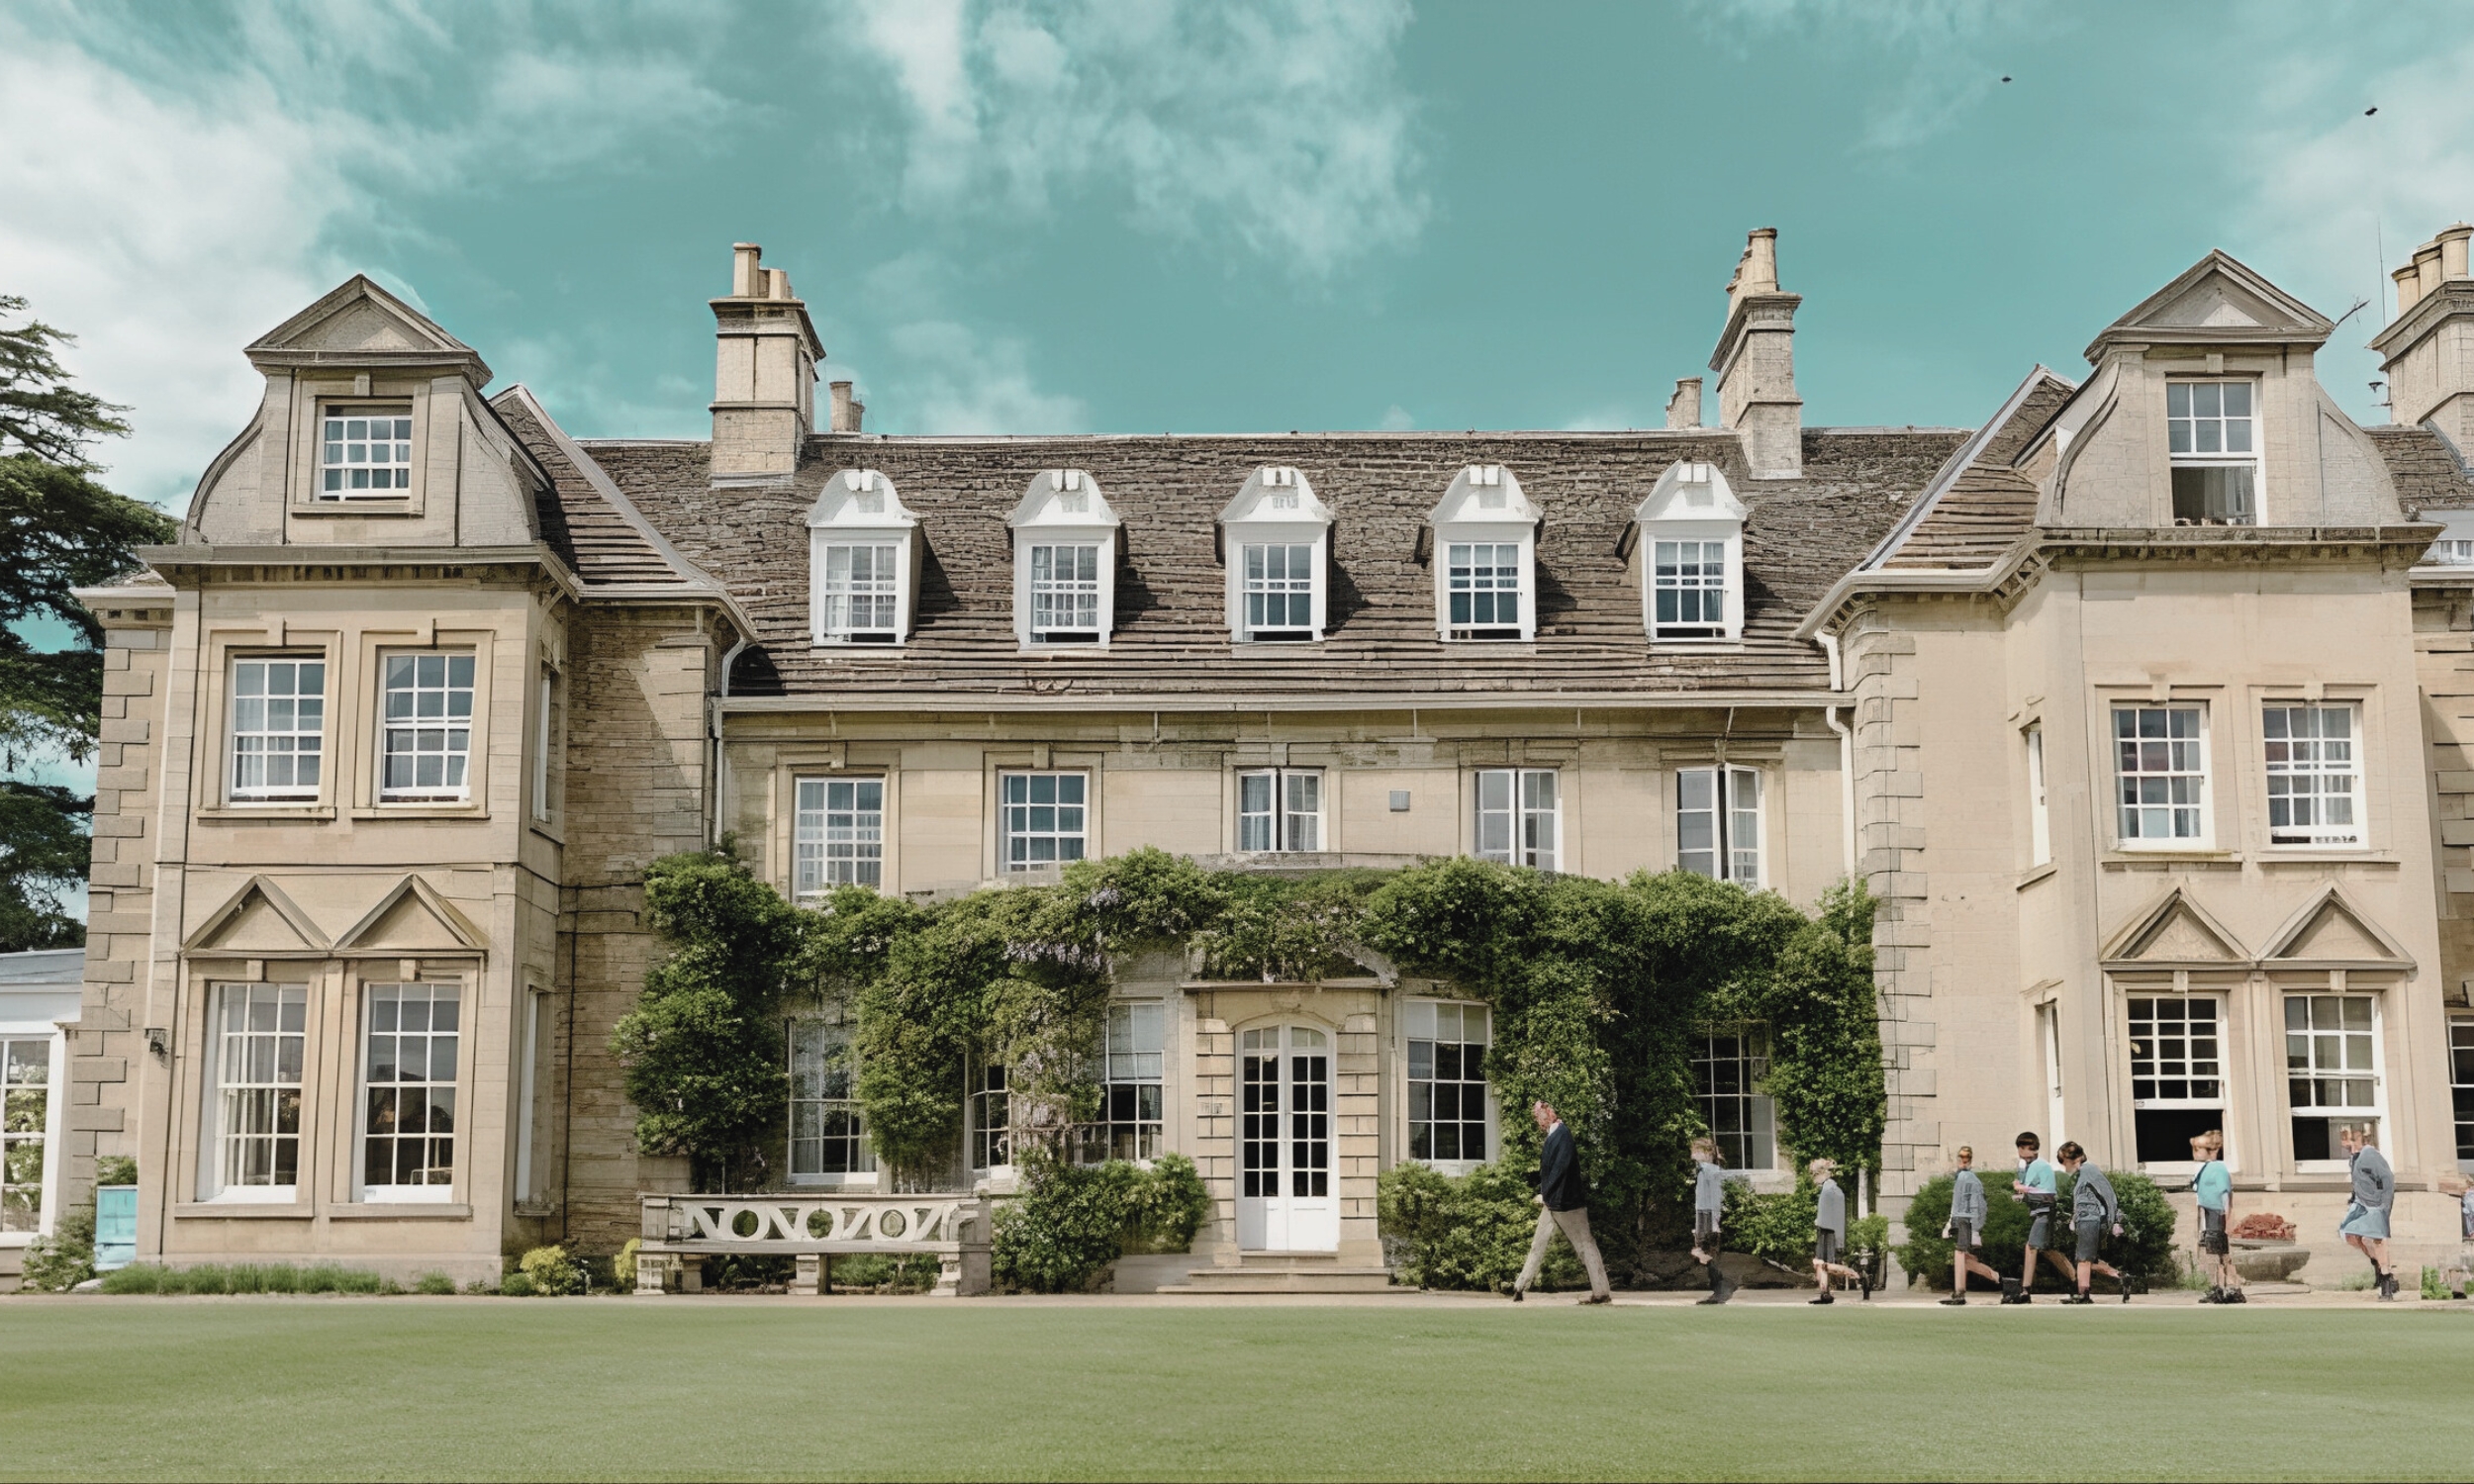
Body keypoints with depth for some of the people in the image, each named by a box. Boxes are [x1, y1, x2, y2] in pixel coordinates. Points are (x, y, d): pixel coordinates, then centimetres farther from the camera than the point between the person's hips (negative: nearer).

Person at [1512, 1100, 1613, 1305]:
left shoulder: (1562, 1134, -16)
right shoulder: (1552, 1135, 12)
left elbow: (1560, 1168, -22)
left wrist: (1545, 1194, -15)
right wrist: (1544, 1194, 5)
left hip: (1566, 1202, -9)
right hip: (1552, 1203, 9)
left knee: (1586, 1246, -2)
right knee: (1538, 1245, 11)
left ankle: (1602, 1292, 3)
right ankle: (1520, 1287, 16)